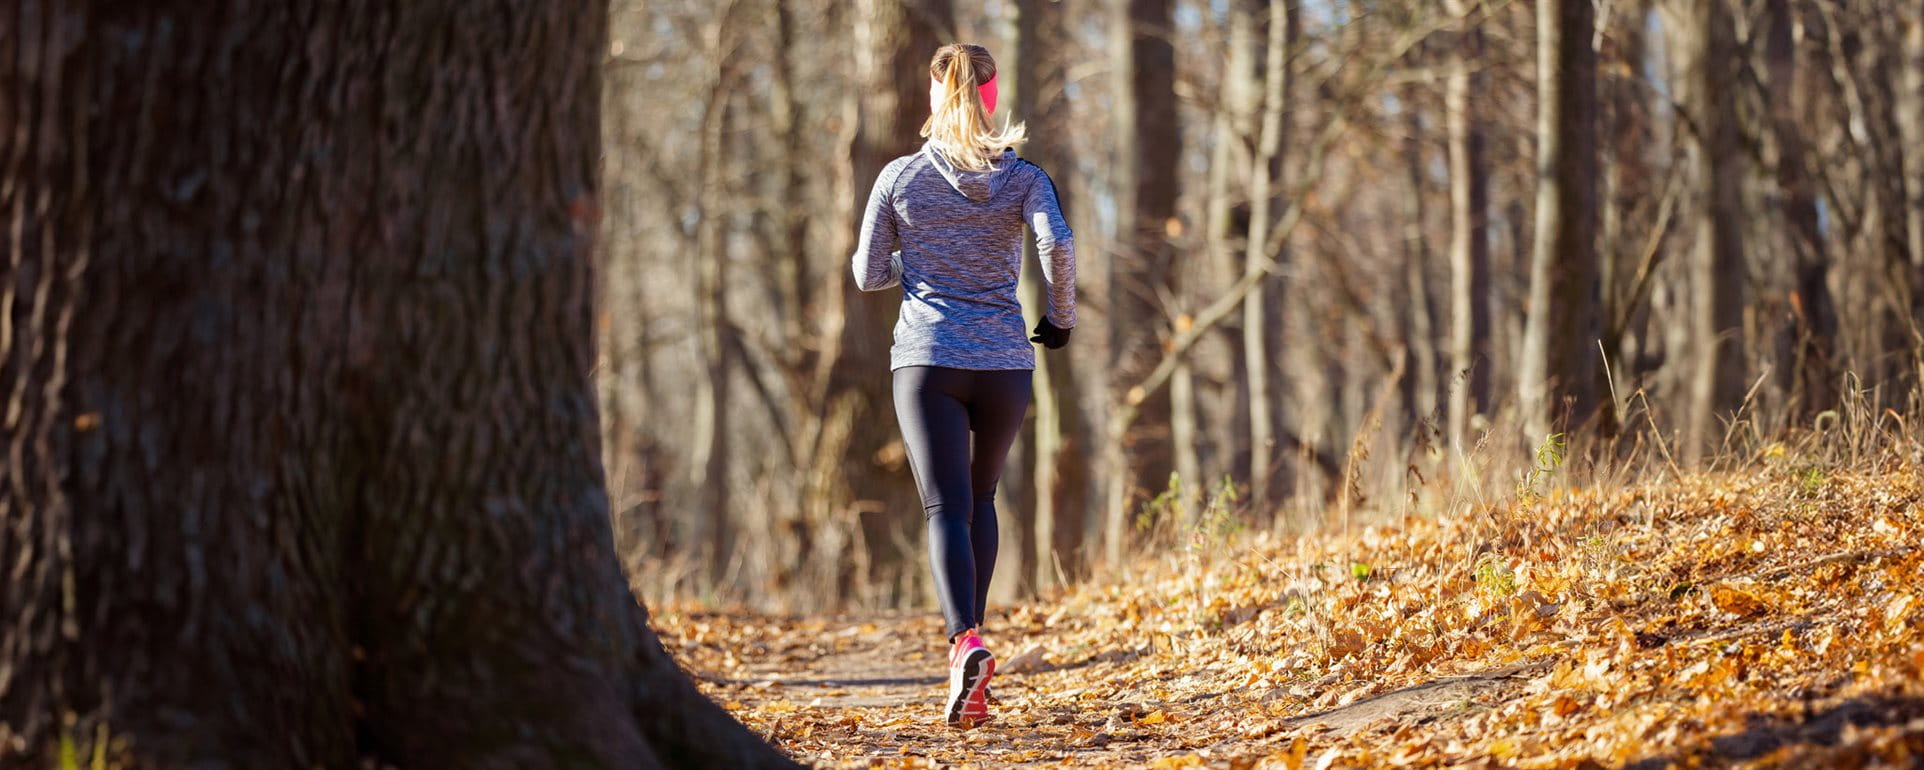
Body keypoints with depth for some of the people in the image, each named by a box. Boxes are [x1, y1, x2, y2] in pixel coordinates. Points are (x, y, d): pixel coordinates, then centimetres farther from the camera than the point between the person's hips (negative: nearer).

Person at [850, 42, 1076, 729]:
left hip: (927, 360, -1)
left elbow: (867, 274, 6)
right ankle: (968, 636, 22)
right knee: (981, 498, 22)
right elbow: (1057, 243, -16)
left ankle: (965, 641, -32)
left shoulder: (900, 177, 3)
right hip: (1004, 362, 1)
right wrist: (1061, 317, 0)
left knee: (947, 508, -9)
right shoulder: (1023, 177, 2)